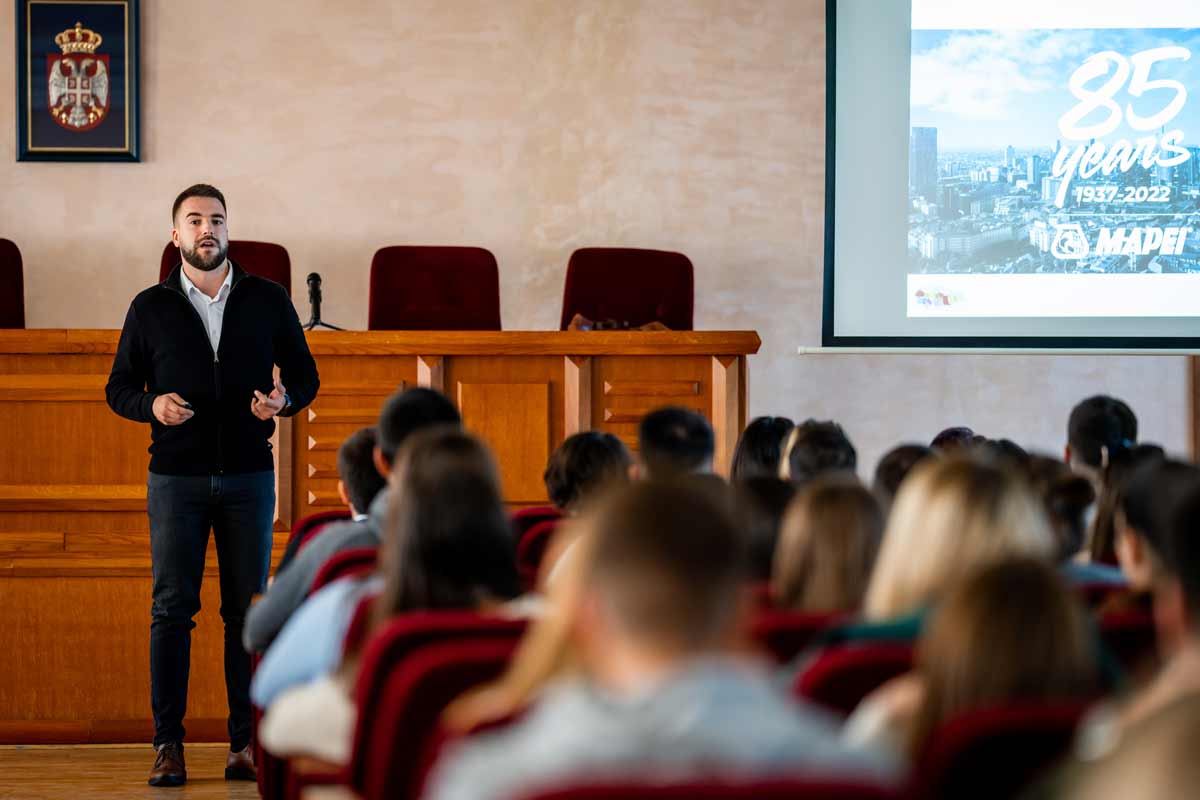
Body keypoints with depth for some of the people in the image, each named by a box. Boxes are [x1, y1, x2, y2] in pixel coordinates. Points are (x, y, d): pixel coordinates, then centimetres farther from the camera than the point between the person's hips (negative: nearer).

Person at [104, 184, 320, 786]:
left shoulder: (267, 301, 6)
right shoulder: (151, 307, 5)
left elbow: (305, 375, 11)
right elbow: (118, 388, 9)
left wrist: (284, 400, -11)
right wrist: (152, 405, -13)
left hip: (248, 476, 1)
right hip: (176, 477, -1)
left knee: (247, 611, 2)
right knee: (171, 609, -4)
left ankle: (245, 742, 6)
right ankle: (168, 743, 0)